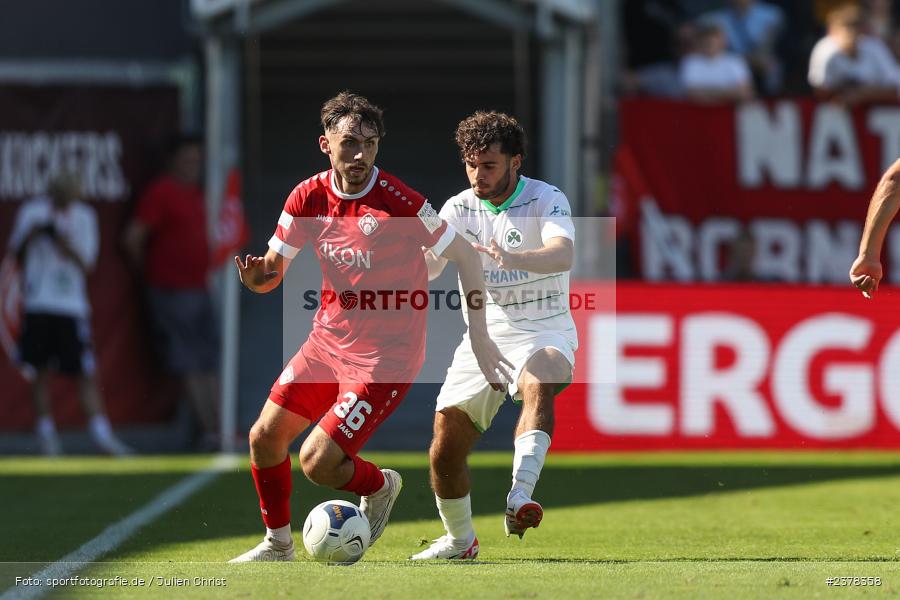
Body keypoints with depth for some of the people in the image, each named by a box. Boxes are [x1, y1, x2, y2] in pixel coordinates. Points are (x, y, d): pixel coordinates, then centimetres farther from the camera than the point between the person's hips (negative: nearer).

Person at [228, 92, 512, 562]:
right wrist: (255, 276, -21)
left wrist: (478, 334, -14)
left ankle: (379, 486, 20)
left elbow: (464, 255, -11)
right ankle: (278, 544, 29)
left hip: (384, 359, -6)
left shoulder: (398, 202, -20)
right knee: (265, 438, 7)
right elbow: (272, 270, 4)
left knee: (317, 462, -13)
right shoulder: (309, 197, -4)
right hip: (327, 342, 6)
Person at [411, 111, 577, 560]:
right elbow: (428, 263, -12)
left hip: (544, 332, -4)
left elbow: (563, 254, -32)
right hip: (485, 334, 4)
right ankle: (459, 539, 26)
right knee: (444, 449, 0)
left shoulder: (547, 201, -12)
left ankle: (520, 499, -54)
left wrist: (511, 258, -51)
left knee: (539, 385, -39)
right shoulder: (460, 208, 1)